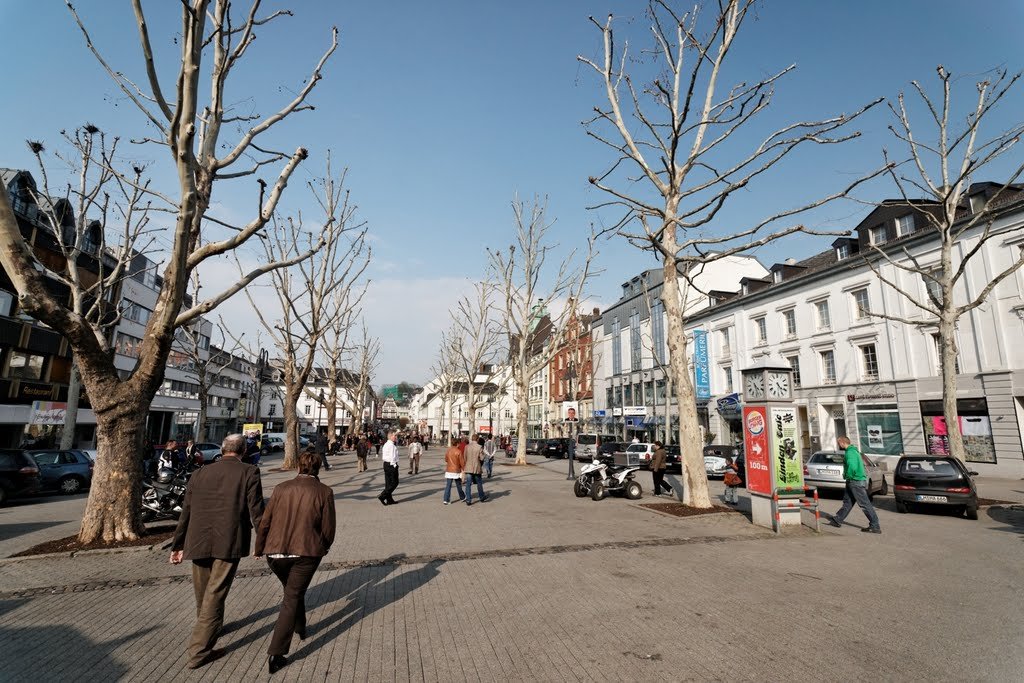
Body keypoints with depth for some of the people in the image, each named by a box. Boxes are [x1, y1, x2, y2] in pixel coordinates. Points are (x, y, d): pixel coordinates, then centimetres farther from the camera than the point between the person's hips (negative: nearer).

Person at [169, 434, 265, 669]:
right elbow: (256, 511, -7)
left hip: (198, 542, 5)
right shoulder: (249, 473, -5)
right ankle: (199, 650, 8)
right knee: (215, 595, 4)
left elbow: (186, 513, 12)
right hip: (229, 543, -5)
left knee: (203, 593, 23)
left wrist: (177, 545, 20)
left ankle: (210, 627, 45)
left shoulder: (199, 474, 8)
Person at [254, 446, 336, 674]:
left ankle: (300, 628, 46)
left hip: (275, 552, 3)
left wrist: (259, 548, 20)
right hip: (306, 553, -3)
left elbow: (265, 522, 3)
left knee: (293, 592, 27)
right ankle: (276, 654, 3)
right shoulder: (324, 492, -9)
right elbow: (328, 528, -4)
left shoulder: (281, 488, -2)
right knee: (292, 599, 7)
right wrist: (323, 548, 16)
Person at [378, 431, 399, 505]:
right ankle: (382, 496, -6)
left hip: (386, 464, 11)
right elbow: (392, 457, -20)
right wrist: (394, 465, -14)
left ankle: (389, 500, 19)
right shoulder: (391, 445, -18)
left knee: (388, 483, 13)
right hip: (391, 465, -10)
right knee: (394, 483, -2)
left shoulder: (386, 444, 14)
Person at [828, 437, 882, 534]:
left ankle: (875, 527, 1)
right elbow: (859, 465, 23)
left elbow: (852, 467, -31)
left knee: (865, 504, -4)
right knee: (847, 502, 16)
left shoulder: (849, 453, -19)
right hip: (853, 482, 11)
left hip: (856, 482, -11)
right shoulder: (853, 450, 14)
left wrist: (847, 476, -13)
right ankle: (837, 520, 25)